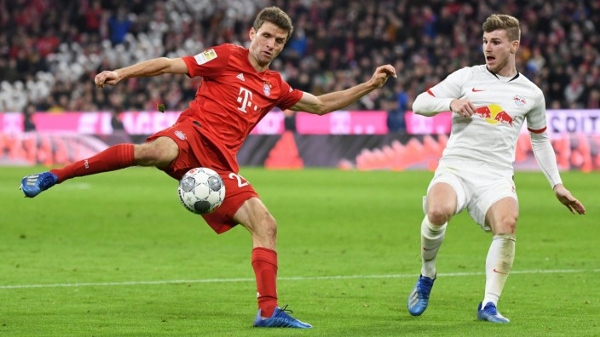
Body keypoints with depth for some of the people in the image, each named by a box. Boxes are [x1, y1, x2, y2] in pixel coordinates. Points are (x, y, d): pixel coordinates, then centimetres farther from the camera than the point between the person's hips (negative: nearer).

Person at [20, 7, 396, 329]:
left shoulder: (276, 87, 23)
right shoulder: (227, 57, 7)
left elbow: (321, 104, 34)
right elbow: (171, 65, 3)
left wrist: (370, 85, 27)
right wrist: (121, 73, -7)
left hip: (220, 163, 6)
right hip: (192, 135, -6)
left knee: (265, 225, -6)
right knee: (155, 151, -40)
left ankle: (268, 311, -2)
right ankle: (52, 177, -35)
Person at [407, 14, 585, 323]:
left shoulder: (531, 94, 15)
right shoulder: (466, 77, 10)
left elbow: (540, 140, 28)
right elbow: (419, 104, 7)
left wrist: (557, 185, 22)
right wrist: (451, 102, -12)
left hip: (496, 178, 1)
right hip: (455, 168, -1)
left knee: (507, 225, -31)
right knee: (437, 212, -33)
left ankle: (489, 306, -20)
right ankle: (427, 275, -4)